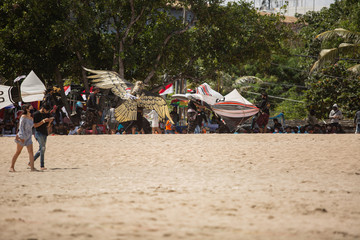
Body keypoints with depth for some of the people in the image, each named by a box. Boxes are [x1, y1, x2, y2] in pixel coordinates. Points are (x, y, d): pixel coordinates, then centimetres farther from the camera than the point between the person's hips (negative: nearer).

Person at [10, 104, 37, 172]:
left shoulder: (31, 118, 10)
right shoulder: (23, 117, -11)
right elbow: (21, 127, -16)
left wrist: (31, 137, 19)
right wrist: (22, 137, -23)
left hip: (28, 137, 6)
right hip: (22, 137, -6)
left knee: (31, 152, -7)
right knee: (18, 152, 0)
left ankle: (32, 168, -12)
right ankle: (12, 167, 9)